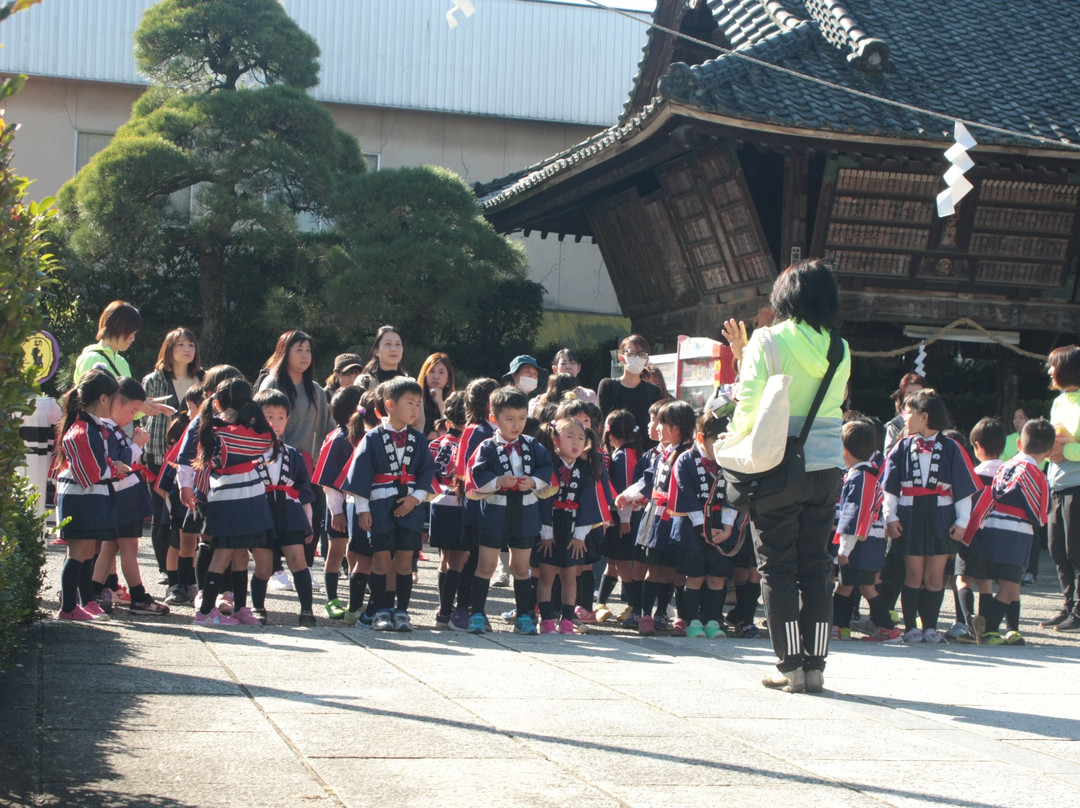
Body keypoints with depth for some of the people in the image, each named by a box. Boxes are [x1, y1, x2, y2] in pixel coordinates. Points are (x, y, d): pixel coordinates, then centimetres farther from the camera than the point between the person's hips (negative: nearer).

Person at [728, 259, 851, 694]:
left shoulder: (768, 340, -7)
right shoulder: (839, 349, 6)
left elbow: (749, 404, -11)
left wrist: (738, 435, 10)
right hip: (827, 464, 4)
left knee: (777, 567, 3)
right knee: (816, 565, 9)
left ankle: (791, 665, 1)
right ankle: (815, 665, 9)